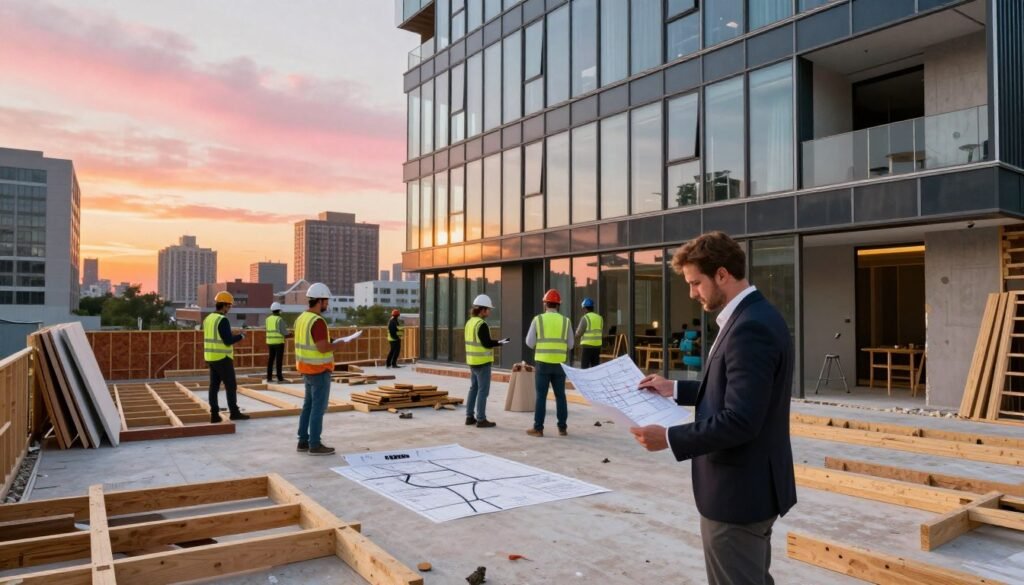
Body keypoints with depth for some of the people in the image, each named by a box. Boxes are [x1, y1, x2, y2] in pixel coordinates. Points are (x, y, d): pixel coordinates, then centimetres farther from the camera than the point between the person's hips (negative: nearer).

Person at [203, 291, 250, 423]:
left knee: (214, 386, 7)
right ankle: (234, 412, 7)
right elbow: (228, 341, -20)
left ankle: (214, 414, 6)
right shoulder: (223, 320, -17)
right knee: (231, 385, 1)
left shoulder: (208, 319, 11)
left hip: (211, 358, 8)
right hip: (222, 358, -8)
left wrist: (232, 336, 18)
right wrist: (241, 336, -3)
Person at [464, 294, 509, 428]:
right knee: (483, 390, -3)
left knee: (474, 388, 15)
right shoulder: (482, 324, -18)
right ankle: (481, 420, 1)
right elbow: (487, 343, -22)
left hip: (472, 361, 9)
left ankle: (470, 417, 19)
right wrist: (500, 342, -8)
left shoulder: (470, 323, 10)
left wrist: (494, 342, 16)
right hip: (482, 362, -9)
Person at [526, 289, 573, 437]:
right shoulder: (566, 321, 3)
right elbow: (570, 345, 5)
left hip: (543, 363, -2)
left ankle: (538, 428, 3)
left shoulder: (538, 319, -3)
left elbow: (530, 342, -2)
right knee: (560, 396, 9)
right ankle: (562, 428, 12)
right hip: (559, 364, 2)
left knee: (541, 396, 2)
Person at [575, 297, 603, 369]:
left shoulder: (585, 318, -10)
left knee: (584, 368, -1)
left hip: (587, 346, -6)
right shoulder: (600, 318, 9)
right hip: (597, 346, 6)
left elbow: (578, 334, -10)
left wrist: (577, 329, 10)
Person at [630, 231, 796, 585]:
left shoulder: (750, 328, -24)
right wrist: (676, 390, 13)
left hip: (739, 491, -10)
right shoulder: (754, 316, 9)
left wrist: (669, 438, -22)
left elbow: (739, 421, -29)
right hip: (750, 485, 10)